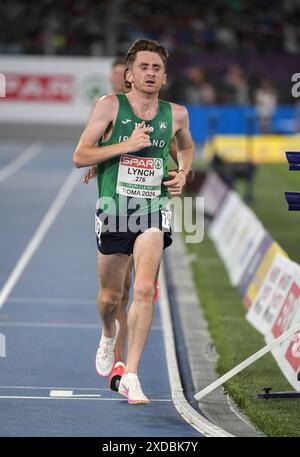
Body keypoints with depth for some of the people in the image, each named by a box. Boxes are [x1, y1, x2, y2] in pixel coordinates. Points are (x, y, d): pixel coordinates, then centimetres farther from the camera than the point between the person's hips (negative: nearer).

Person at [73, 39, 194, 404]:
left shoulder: (176, 114, 5)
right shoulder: (110, 106, -3)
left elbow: (187, 147, 28)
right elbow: (79, 157, -7)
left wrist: (182, 174, 7)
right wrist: (125, 145, -17)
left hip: (153, 211, 0)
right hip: (114, 210, 0)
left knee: (144, 289, -18)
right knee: (110, 296, 12)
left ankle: (131, 376, -15)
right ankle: (109, 336, 48)